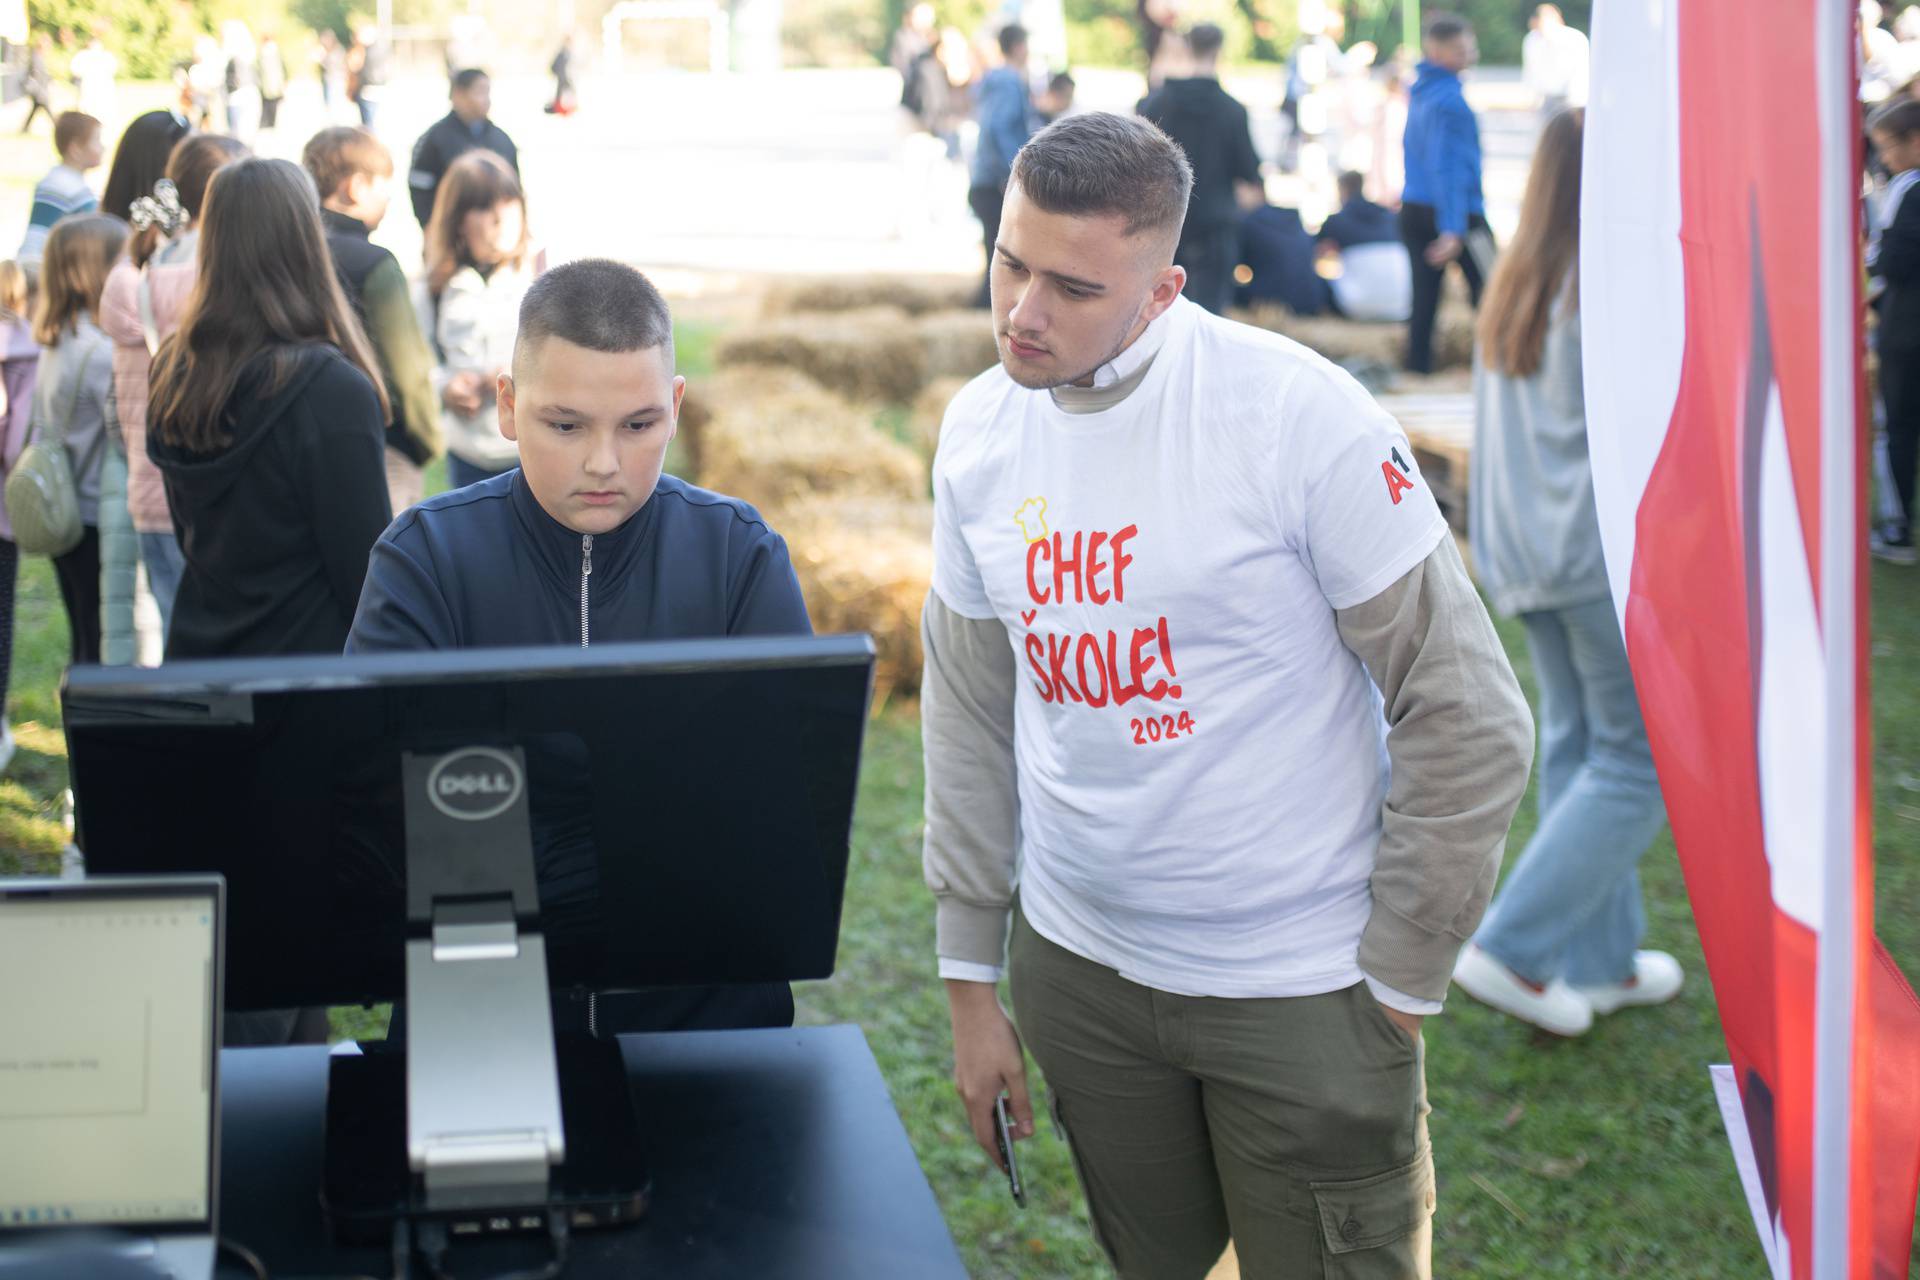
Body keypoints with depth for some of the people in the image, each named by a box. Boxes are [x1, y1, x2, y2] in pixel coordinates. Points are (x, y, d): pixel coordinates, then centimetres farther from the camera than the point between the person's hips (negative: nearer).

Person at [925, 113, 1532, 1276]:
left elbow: (1468, 719, -12)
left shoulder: (1299, 415, -17)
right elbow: (969, 715, 9)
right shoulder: (981, 430, 0)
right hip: (1079, 965, 5)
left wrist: (1401, 984, -9)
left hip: (1300, 989, -4)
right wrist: (971, 985, 10)